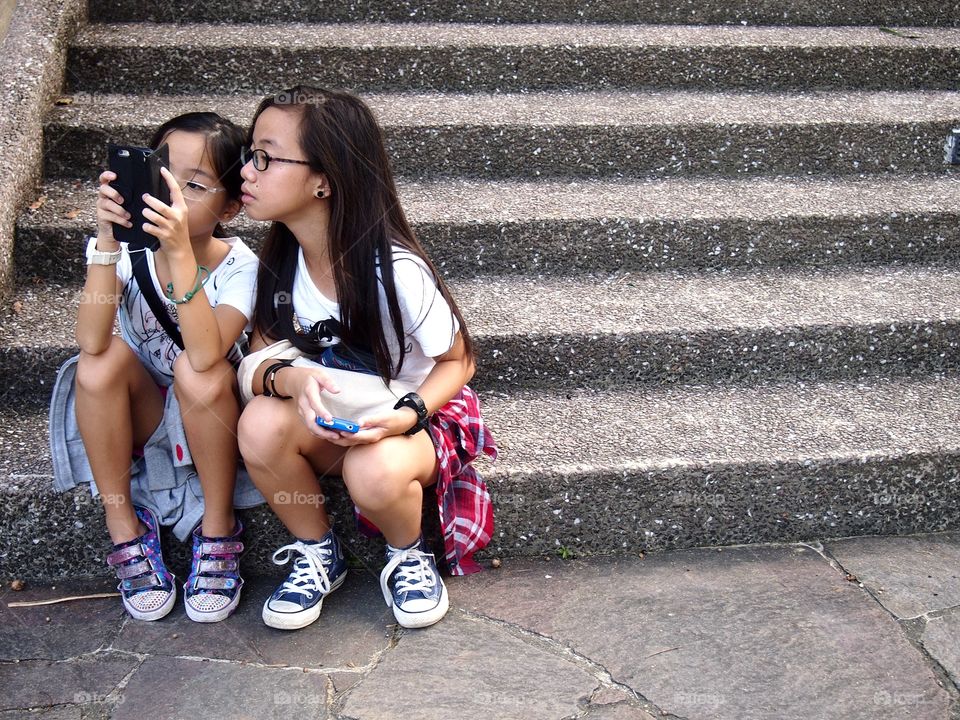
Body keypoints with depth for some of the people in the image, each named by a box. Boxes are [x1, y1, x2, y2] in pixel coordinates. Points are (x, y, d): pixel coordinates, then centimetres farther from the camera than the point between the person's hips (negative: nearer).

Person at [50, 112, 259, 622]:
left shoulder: (238, 265, -21)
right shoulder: (129, 248, -15)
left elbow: (205, 356, -39)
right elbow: (91, 342, -31)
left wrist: (180, 252, -45)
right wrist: (106, 239, -38)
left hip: (213, 422, -2)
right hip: (144, 416, 2)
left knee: (198, 372, -34)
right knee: (102, 361, -28)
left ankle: (218, 531, -13)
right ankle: (125, 528, -11)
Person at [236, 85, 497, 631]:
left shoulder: (396, 272, -24)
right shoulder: (282, 261, -7)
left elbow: (458, 362, -12)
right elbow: (258, 364, -6)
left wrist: (405, 416, -32)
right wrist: (289, 379, -31)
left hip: (410, 419, -4)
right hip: (324, 421, 5)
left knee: (375, 472, -38)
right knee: (261, 422, -29)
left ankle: (410, 555, -1)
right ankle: (318, 554, -2)